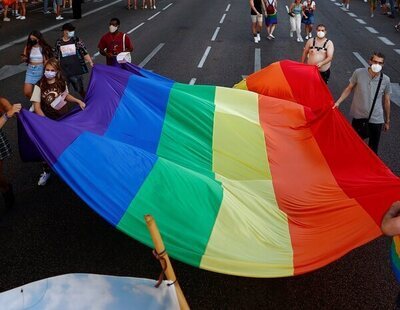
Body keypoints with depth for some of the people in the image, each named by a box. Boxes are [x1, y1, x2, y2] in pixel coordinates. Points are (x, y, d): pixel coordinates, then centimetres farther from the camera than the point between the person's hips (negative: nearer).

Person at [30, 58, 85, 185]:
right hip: (49, 120, -3)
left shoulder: (62, 82, -5)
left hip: (64, 117, 3)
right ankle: (47, 171, 21)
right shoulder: (40, 86, -16)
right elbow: (37, 106, -17)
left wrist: (78, 101, 0)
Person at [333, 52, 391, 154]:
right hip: (358, 116, 0)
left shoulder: (385, 80, -9)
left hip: (376, 119, 0)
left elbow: (386, 101, 1)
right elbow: (349, 89, 4)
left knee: (373, 148, 9)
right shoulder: (358, 73, -11)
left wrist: (387, 121, 8)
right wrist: (338, 102, -3)